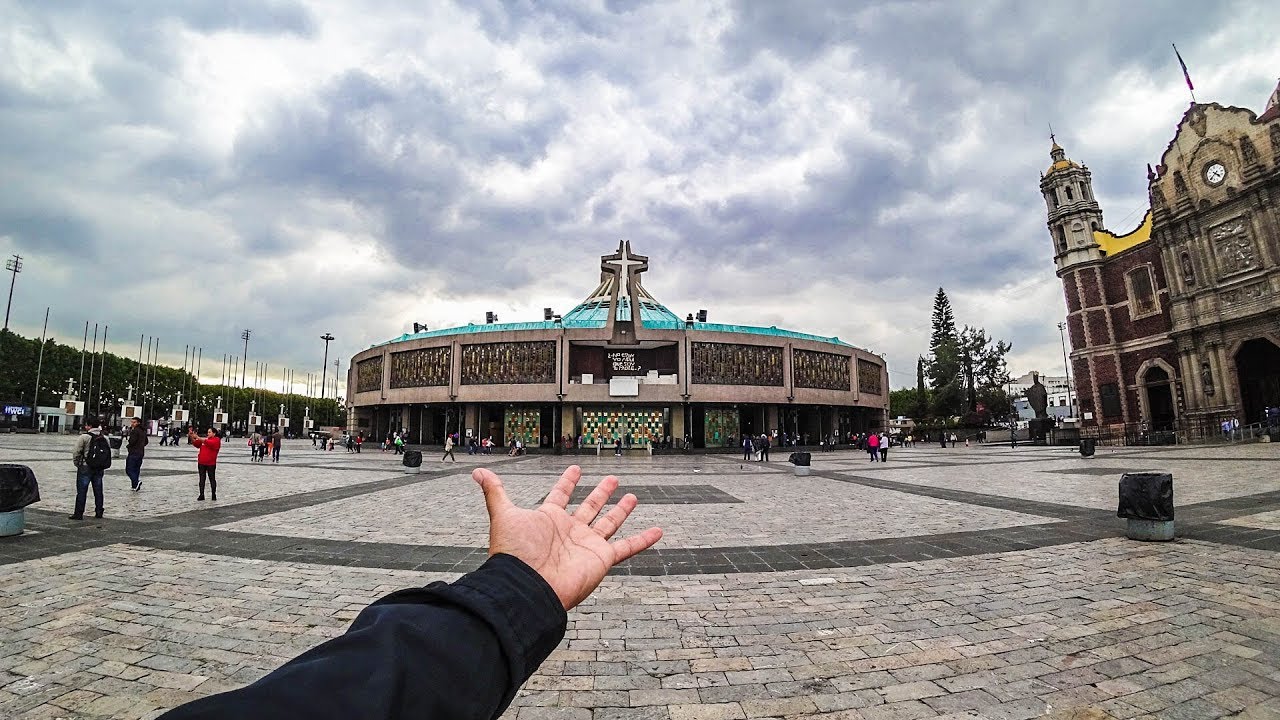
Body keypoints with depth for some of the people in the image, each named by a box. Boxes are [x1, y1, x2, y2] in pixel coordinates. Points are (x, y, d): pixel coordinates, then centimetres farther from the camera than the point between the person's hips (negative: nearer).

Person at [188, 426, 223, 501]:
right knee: (202, 479, 7)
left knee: (212, 479, 5)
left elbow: (209, 442, -23)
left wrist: (198, 437, -26)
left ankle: (213, 494, 14)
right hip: (201, 463, 5)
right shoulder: (204, 439, 13)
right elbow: (196, 444, 3)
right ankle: (201, 495, 11)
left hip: (211, 464, -5)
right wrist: (191, 436, -12)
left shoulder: (216, 440, -5)